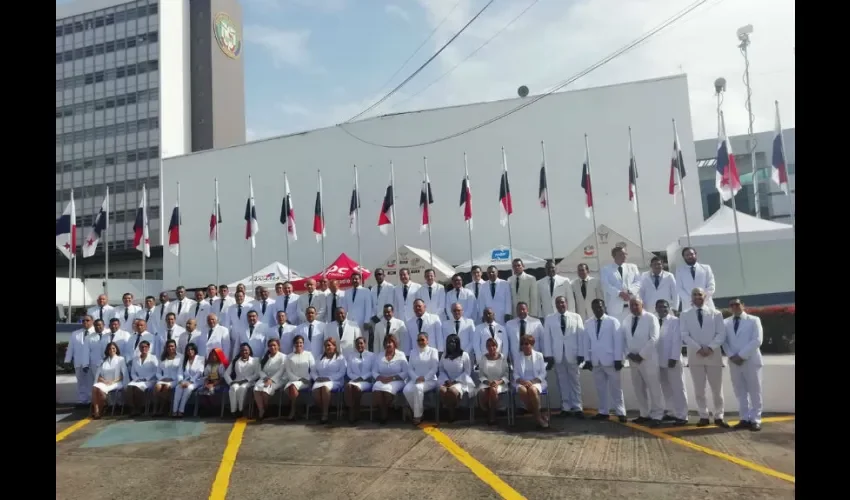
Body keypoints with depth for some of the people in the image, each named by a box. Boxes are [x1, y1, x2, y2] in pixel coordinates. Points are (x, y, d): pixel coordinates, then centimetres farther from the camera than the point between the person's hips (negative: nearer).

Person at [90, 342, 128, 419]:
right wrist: (104, 381, -8)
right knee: (94, 387, -31)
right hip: (104, 383, 4)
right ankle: (95, 410, -35)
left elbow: (125, 374, 2)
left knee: (101, 389, -33)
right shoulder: (104, 361, 20)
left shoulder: (121, 359, 10)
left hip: (116, 383, -3)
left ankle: (100, 411, -19)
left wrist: (113, 382, -12)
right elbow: (98, 375, 13)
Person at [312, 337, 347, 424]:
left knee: (325, 386, -38)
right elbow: (314, 371, 19)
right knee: (315, 389, -33)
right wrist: (316, 378, -4)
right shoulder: (320, 358, 27)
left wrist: (329, 378, -14)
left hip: (335, 381, -3)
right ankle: (322, 411, -18)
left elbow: (342, 372, -1)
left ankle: (325, 413, -33)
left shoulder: (340, 357, 12)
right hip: (320, 381, 4)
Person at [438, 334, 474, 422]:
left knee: (452, 391, -35)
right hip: (447, 381, 3)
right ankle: (450, 411, -10)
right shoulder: (444, 356, 12)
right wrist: (446, 380, -8)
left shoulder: (464, 355, -1)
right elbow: (441, 371, 12)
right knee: (442, 390, -31)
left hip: (461, 381, -3)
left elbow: (467, 372, -5)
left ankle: (454, 411, -7)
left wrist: (455, 381, -12)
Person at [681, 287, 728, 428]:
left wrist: (710, 348, -15)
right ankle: (704, 417, 15)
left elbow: (721, 334, -1)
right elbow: (685, 335, -2)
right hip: (695, 355, 0)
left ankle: (719, 417, 16)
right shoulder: (685, 315, 5)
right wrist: (698, 349, -15)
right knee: (699, 389, 5)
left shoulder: (716, 313, 6)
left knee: (717, 389, 4)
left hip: (714, 354, 0)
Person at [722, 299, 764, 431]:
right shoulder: (726, 322, 10)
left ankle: (755, 420, 8)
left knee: (754, 392, 2)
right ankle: (745, 419, 12)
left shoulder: (754, 320, 1)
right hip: (734, 362, 3)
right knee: (740, 392, 6)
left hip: (751, 361, -3)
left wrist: (742, 355, -15)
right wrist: (732, 356, -9)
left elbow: (757, 340, -9)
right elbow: (724, 341, 8)